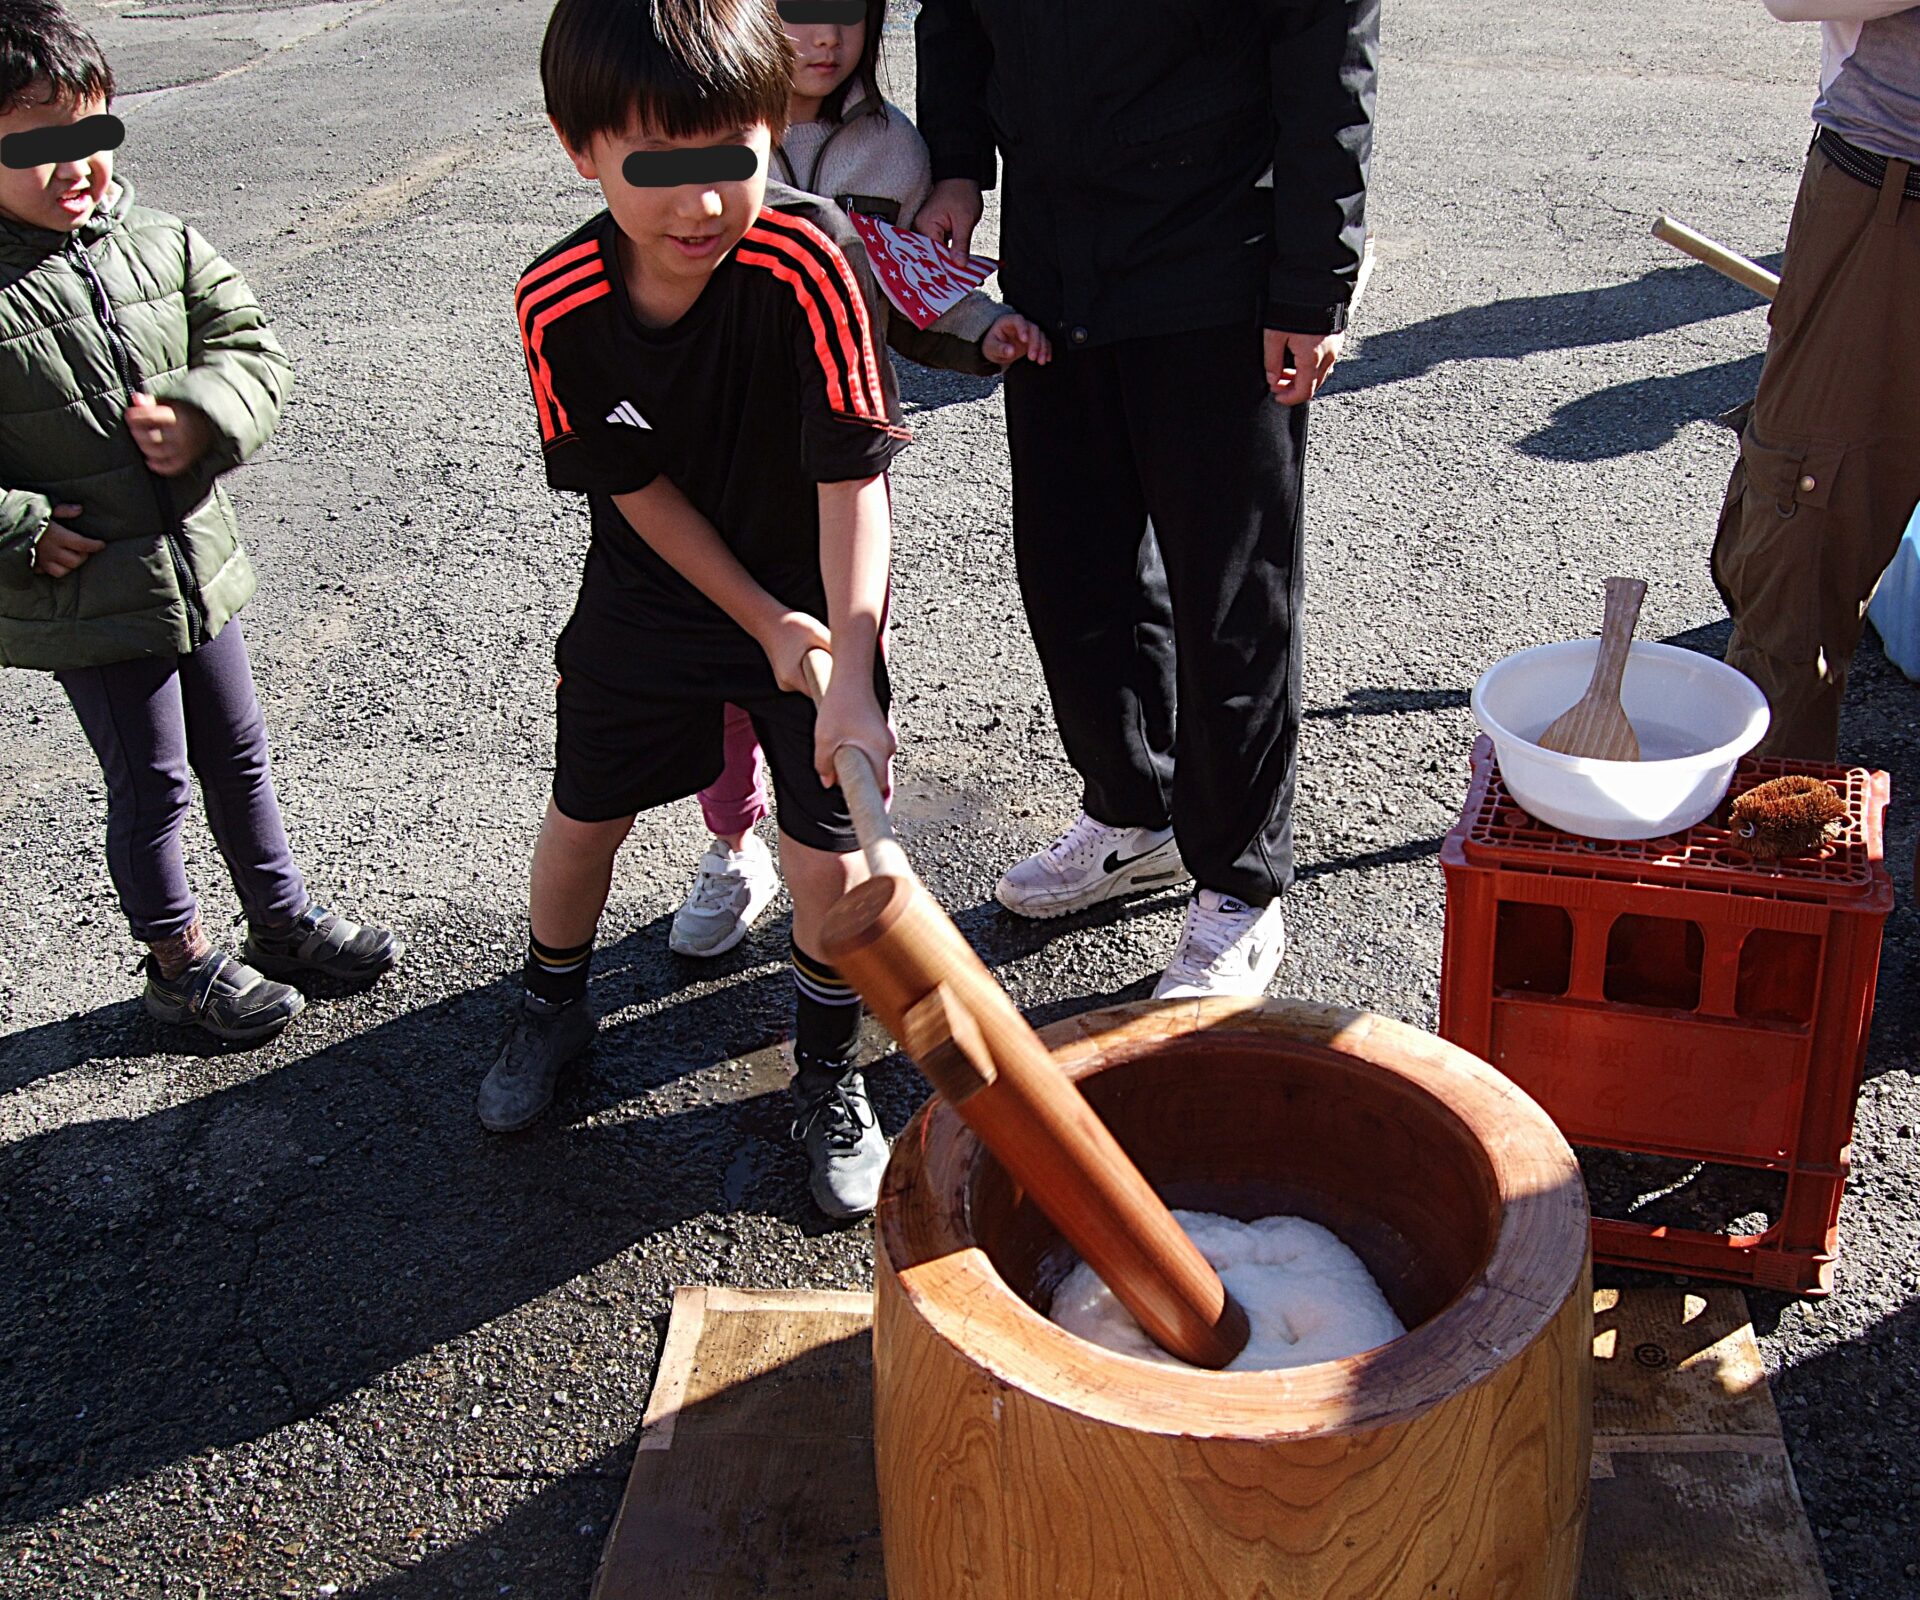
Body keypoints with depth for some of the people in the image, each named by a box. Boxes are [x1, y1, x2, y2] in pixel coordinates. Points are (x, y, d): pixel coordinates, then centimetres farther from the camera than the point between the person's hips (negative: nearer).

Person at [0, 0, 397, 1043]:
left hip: (198, 564, 5)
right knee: (151, 785, 9)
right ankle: (180, 964, 29)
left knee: (238, 758, 20)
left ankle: (281, 919, 39)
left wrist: (201, 415, -17)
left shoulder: (163, 246, -1)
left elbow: (251, 350, 2)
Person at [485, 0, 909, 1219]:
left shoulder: (809, 259, -30)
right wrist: (762, 623, -15)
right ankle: (554, 1005, 45)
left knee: (830, 854, -4)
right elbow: (633, 486, -11)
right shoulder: (558, 303, -21)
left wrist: (852, 676, -38)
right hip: (653, 587, 3)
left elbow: (853, 475, -31)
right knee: (585, 814, 15)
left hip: (814, 590, -2)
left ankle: (829, 1072, 23)